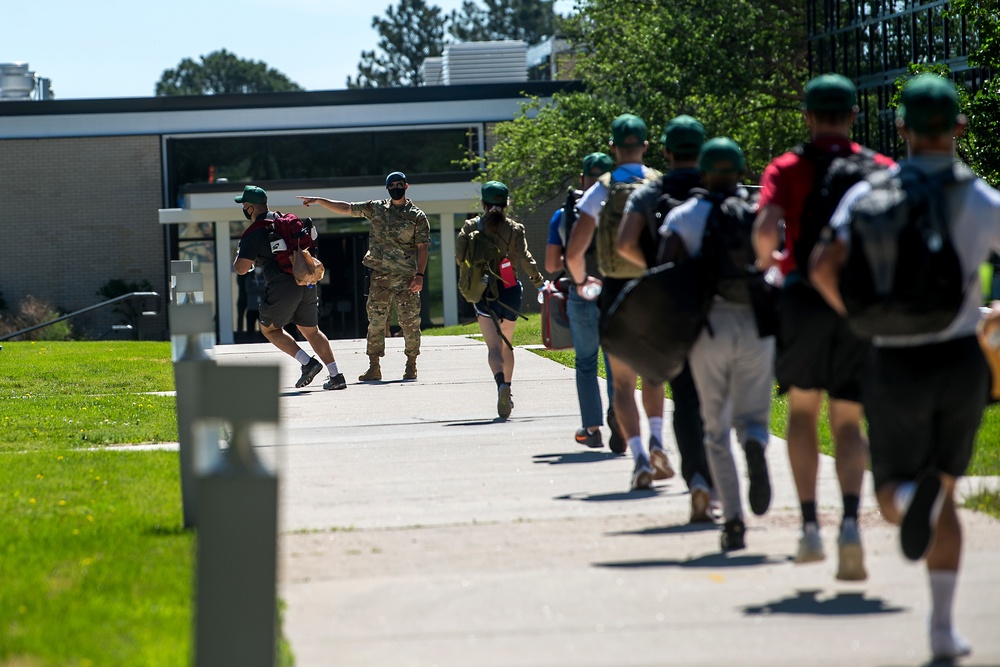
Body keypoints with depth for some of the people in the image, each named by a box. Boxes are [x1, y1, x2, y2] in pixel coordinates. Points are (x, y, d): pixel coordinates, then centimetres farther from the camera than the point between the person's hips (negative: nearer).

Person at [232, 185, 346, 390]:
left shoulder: (253, 233, -7)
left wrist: (237, 260, 10)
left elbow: (242, 269, -11)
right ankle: (336, 375, 8)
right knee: (310, 330, 17)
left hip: (282, 288, -7)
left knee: (269, 328, 14)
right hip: (306, 284, 7)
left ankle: (307, 362, -1)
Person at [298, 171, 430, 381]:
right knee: (376, 322, 0)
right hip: (379, 275, 3)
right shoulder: (376, 209, 11)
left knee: (409, 322, -2)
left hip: (406, 277, -3)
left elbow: (422, 248, -2)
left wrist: (420, 275, -11)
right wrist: (319, 201, 12)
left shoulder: (417, 217, 2)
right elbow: (345, 208, 16)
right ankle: (374, 367, 3)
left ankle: (411, 366, 9)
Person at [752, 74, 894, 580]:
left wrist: (766, 260, 8)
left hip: (804, 295, -1)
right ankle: (850, 522, -18)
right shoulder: (881, 169, 6)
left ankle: (809, 525, 7)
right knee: (847, 421, 5)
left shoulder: (787, 168, 1)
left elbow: (765, 229, -13)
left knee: (802, 410, 17)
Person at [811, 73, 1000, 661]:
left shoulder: (869, 195, -5)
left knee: (894, 496, 11)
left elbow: (825, 267, -15)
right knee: (945, 495, 17)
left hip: (897, 365, -1)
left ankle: (912, 497, -28)